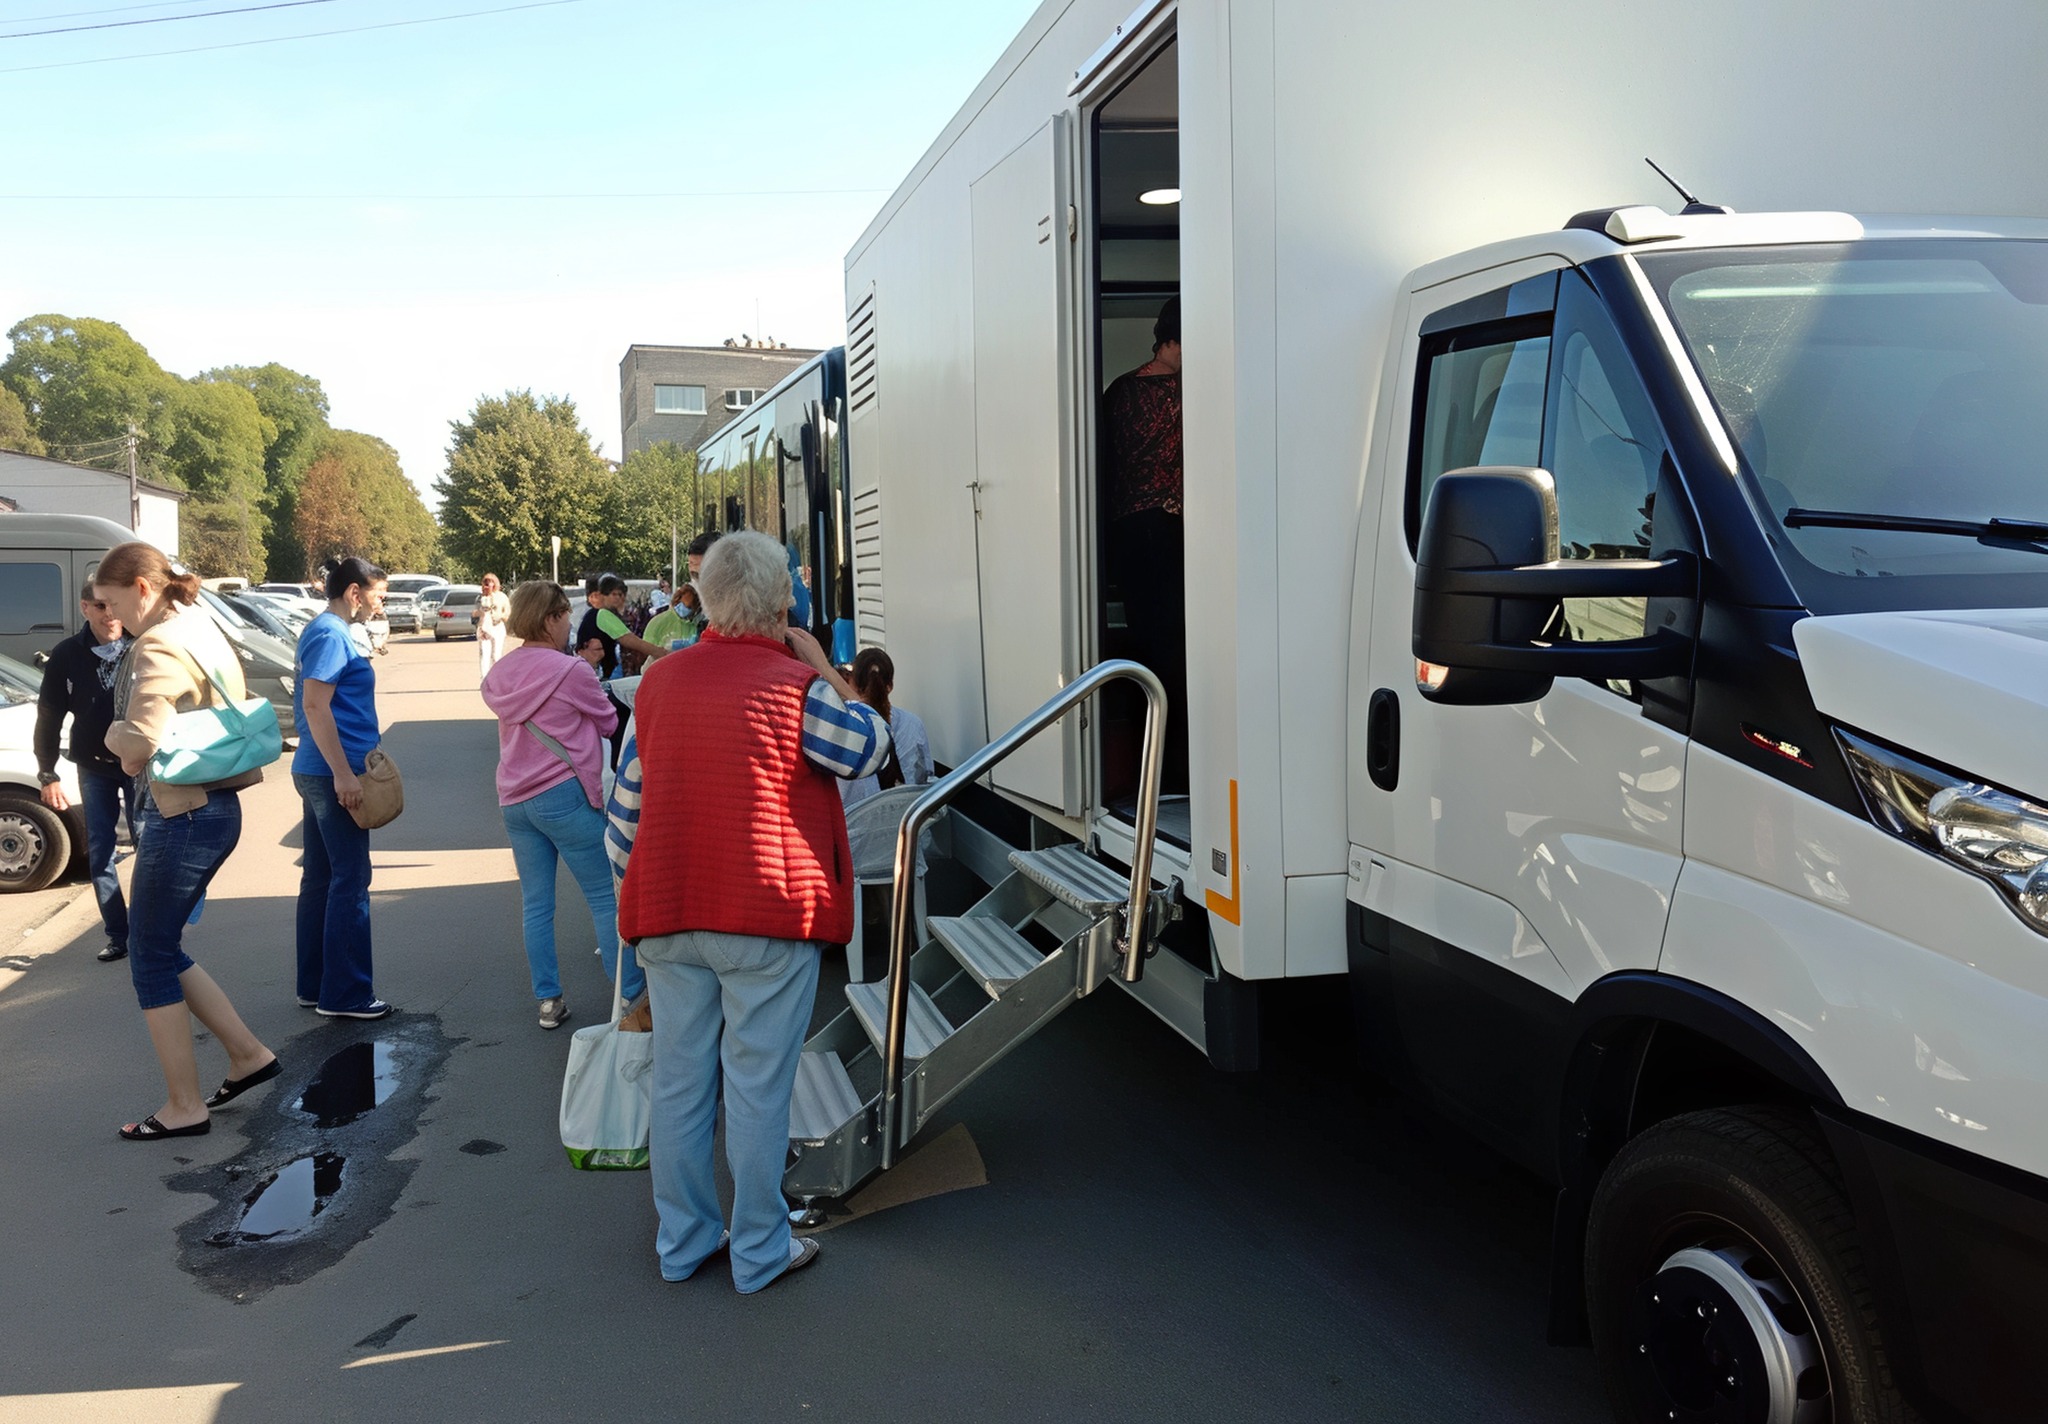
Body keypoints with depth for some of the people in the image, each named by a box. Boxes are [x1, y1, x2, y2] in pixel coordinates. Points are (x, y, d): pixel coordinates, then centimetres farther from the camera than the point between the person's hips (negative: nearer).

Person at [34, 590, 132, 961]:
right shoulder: (67, 656, -4)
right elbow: (49, 719, 3)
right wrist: (47, 775, 2)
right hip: (94, 770, 2)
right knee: (99, 855, 4)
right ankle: (117, 937, 12)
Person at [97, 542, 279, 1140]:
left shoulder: (160, 646, -18)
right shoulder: (200, 628, 13)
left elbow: (136, 750, -26)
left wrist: (113, 732, -4)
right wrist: (133, 736, 6)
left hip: (182, 816, -10)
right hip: (212, 806, 10)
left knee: (151, 957, 3)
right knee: (163, 951, 19)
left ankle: (184, 1107, 10)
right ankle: (247, 1053, 22)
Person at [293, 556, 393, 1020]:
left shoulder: (322, 632, 16)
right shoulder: (332, 636, -14)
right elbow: (315, 706, -23)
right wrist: (344, 774, -25)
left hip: (318, 773, 10)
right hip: (333, 774, -10)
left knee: (321, 878, 13)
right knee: (350, 882, -5)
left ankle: (314, 985, 21)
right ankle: (345, 995, 0)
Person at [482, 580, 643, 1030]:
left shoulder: (498, 673, 7)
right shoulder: (571, 671, -12)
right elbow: (608, 722, -1)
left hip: (514, 799, 7)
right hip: (564, 795, -7)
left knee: (535, 904, 10)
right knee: (607, 897, 1)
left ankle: (548, 1000, 14)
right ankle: (632, 995, 3)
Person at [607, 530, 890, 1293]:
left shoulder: (660, 680, 7)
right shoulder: (796, 685, -10)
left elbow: (627, 805, 11)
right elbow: (869, 749, 5)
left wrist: (637, 884, 23)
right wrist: (823, 669, 8)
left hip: (668, 915, 5)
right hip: (768, 916, -5)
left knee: (679, 1082, 14)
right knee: (757, 1087, 4)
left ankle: (682, 1242, 26)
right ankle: (759, 1251, 16)